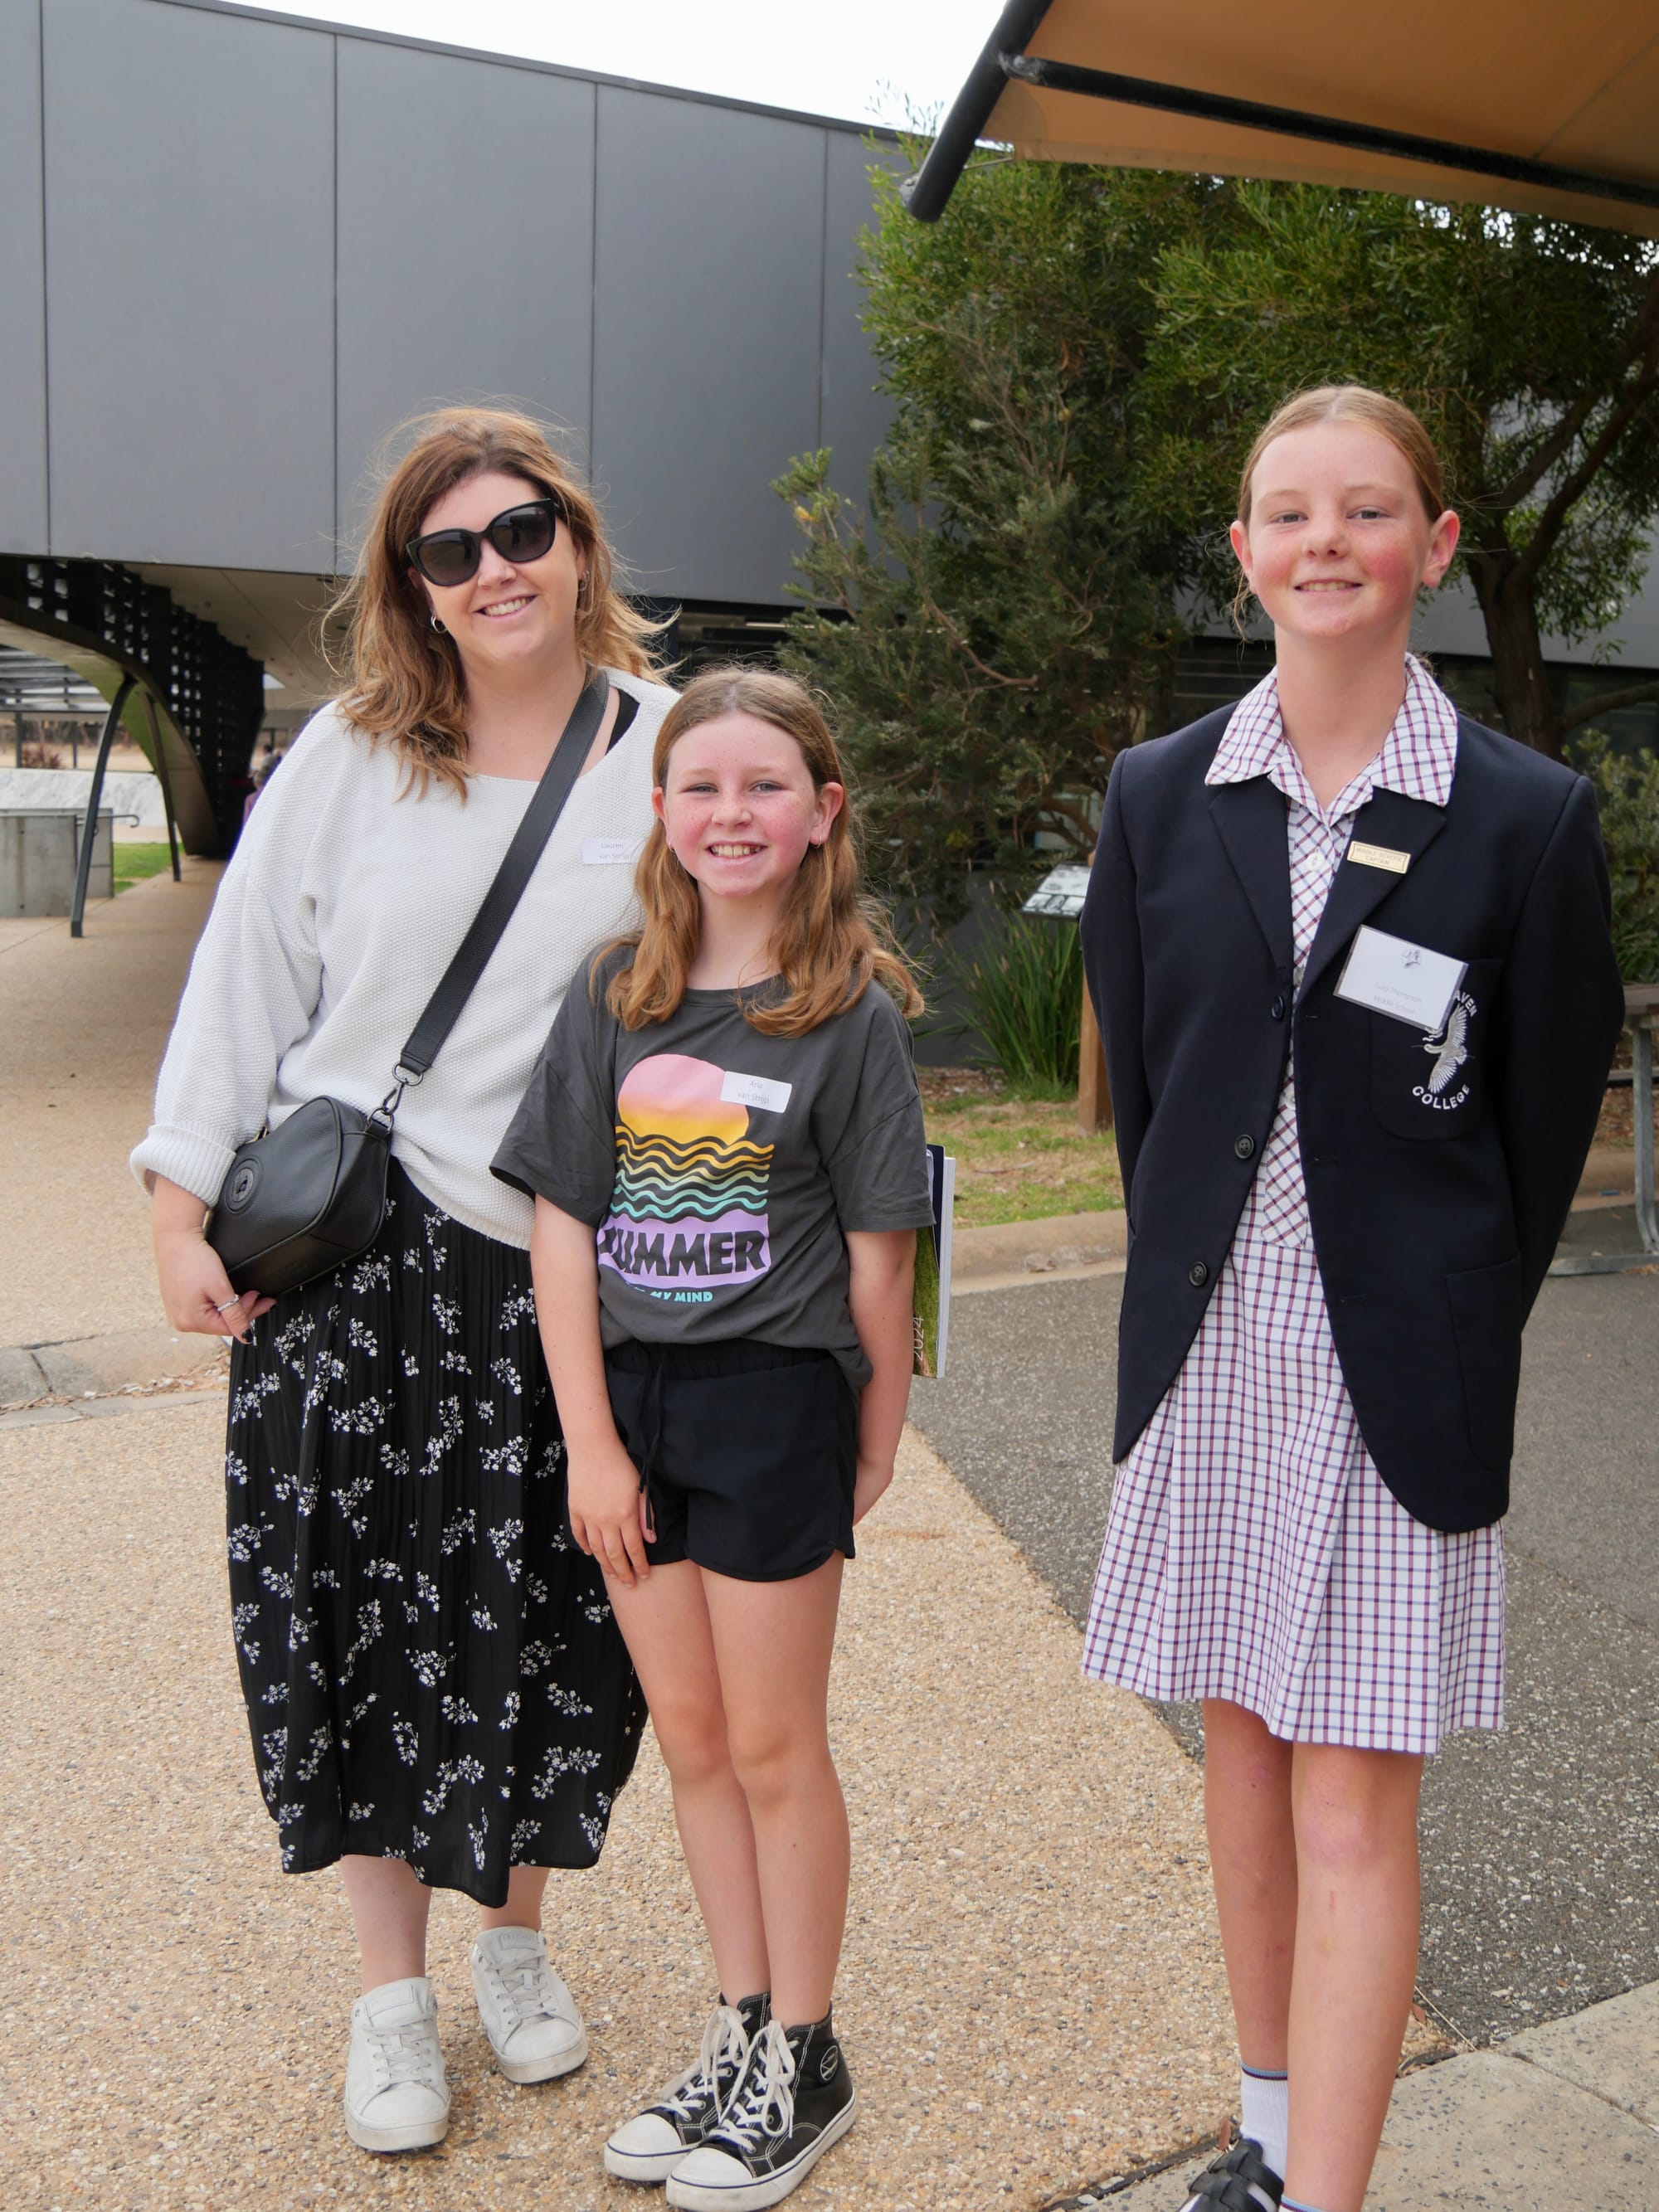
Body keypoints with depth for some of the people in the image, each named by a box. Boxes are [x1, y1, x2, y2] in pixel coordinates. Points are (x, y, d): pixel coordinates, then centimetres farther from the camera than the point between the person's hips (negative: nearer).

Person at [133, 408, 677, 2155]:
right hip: (346, 1241, 0)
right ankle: (390, 1992, 25)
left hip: (563, 1258, 0)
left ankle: (515, 1937, 35)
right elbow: (246, 977, 4)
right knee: (363, 1610, 6)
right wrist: (183, 1209, 1)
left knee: (547, 1617, 8)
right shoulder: (351, 754, 2)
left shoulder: (668, 747, 1)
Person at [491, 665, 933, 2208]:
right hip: (630, 1402, 4)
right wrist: (589, 1439, -5)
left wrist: (876, 1441, -2)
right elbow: (562, 1225, 0)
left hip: (776, 1403, -4)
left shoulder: (852, 1013, -8)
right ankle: (740, 2033, 32)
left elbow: (876, 1255, -6)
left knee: (774, 1746, 7)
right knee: (688, 1734, 14)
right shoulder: (617, 997, 2)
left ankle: (802, 2067, 26)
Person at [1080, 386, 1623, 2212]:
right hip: (1207, 1349, 4)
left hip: (1398, 1373, -3)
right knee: (1242, 1740, 15)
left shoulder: (1526, 817, -6)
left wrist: (1447, 1327, 4)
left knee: (1353, 1805, -1)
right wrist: (1196, 1282, 10)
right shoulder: (1160, 795, 3)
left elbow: (1548, 1123, 0)